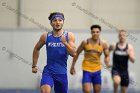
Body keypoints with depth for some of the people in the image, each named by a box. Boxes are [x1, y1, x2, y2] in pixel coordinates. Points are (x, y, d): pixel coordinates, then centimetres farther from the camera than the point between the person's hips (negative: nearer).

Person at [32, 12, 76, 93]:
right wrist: (34, 65, 14)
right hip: (48, 71, -1)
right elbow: (36, 49, 15)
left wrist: (65, 43, -26)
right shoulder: (45, 36, -1)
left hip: (62, 73, 1)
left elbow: (73, 53, -12)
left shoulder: (69, 36, -3)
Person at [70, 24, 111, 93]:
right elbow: (76, 53, 4)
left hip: (97, 70, 3)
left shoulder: (103, 44, -4)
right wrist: (72, 67, 5)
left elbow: (107, 56, 5)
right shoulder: (85, 42, -7)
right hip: (87, 70, -2)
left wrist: (107, 63, -18)